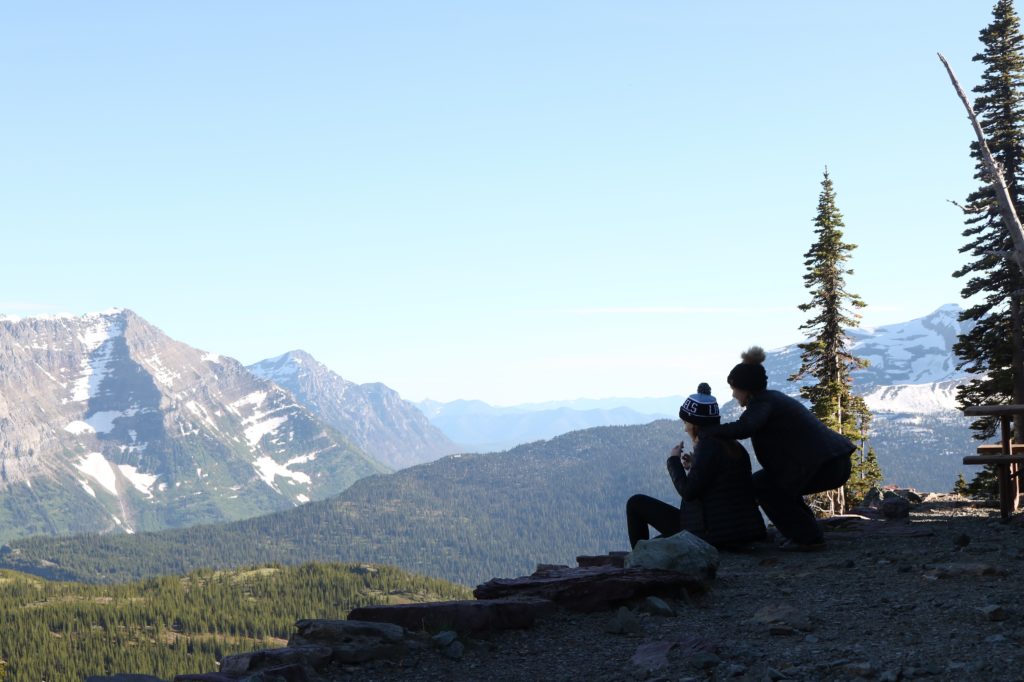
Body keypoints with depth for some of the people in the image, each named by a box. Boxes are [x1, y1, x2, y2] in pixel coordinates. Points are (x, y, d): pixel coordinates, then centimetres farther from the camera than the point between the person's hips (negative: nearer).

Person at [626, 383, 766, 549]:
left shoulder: (708, 445, -14)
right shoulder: (734, 447, 11)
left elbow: (688, 492, -19)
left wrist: (674, 461, -5)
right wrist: (694, 466, 16)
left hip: (711, 534, -9)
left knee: (636, 503, 6)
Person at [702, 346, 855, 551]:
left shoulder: (762, 402, -8)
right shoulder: (775, 398, 21)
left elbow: (744, 428, -27)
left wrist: (708, 430, -14)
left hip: (826, 466, -9)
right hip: (837, 464, 9)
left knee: (760, 485, 4)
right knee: (769, 481, 23)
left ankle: (807, 537, 1)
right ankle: (807, 532, 20)